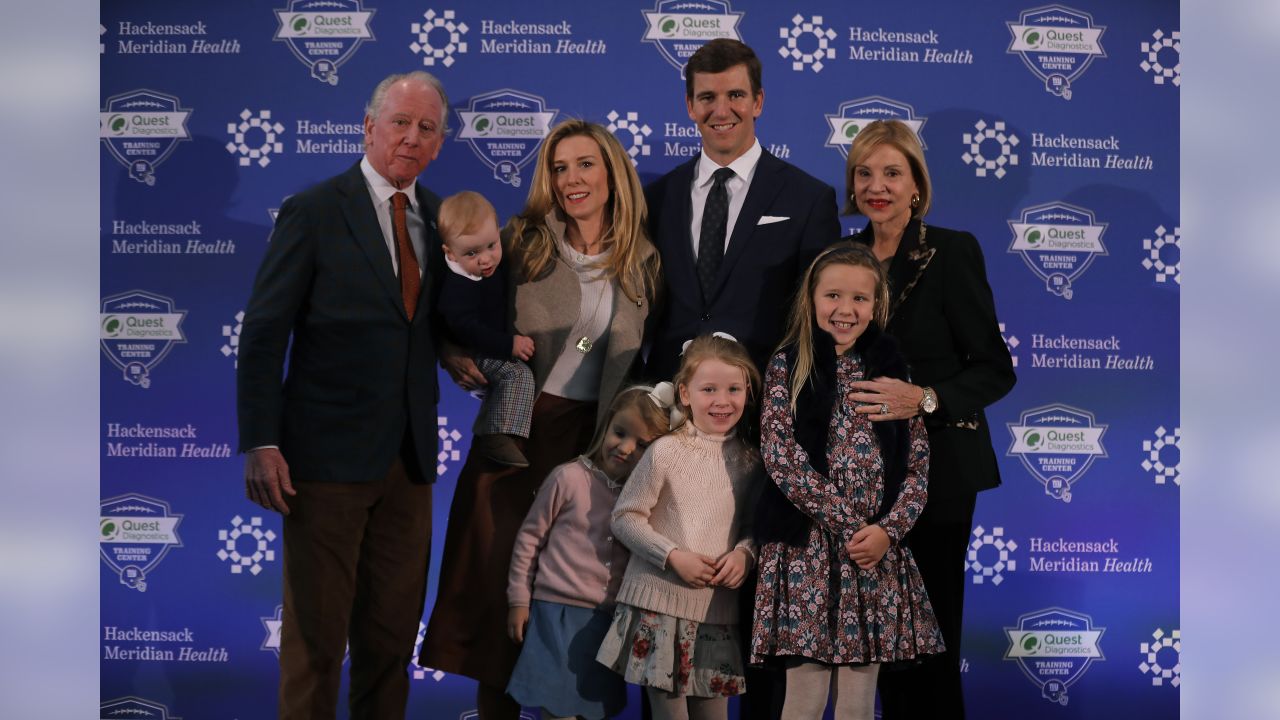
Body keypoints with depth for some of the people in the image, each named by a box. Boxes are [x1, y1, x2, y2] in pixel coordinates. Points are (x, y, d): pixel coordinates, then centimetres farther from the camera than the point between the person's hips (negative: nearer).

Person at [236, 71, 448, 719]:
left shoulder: (439, 217, 10)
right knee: (316, 633, 3)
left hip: (408, 459, 5)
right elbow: (263, 334, -8)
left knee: (393, 634, 12)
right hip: (327, 455, -5)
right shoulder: (313, 213, -6)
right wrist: (260, 445, -15)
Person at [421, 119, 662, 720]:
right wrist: (464, 361, -14)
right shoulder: (521, 241, 2)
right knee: (499, 567, 0)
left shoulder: (643, 262, 6)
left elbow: (643, 360, 9)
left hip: (593, 438, 1)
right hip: (517, 430, -1)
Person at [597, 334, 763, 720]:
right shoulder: (666, 451, -7)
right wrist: (673, 556, -15)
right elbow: (625, 516, -5)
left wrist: (744, 552, -9)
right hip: (660, 602, -3)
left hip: (720, 609, 3)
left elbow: (755, 524, 13)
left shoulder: (749, 461, 4)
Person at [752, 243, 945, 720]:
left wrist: (888, 528, -10)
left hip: (878, 549, 3)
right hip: (807, 548, -2)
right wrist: (849, 522, -11)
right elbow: (780, 457, -8)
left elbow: (918, 462, 6)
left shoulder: (889, 367, 9)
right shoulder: (788, 366, 1)